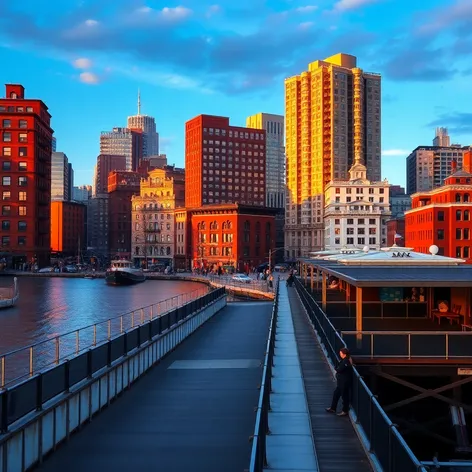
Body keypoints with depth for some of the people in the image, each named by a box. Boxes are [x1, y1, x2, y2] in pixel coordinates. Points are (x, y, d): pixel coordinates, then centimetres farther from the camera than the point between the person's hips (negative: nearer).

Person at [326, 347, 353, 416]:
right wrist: (338, 369, -9)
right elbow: (338, 368, 11)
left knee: (344, 396, 3)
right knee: (336, 394, 19)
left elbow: (339, 369, -27)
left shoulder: (346, 362, -25)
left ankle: (345, 411, 17)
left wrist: (337, 369, -7)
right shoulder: (344, 360, 6)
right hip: (341, 381, 10)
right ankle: (333, 408, 32)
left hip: (345, 382, -10)